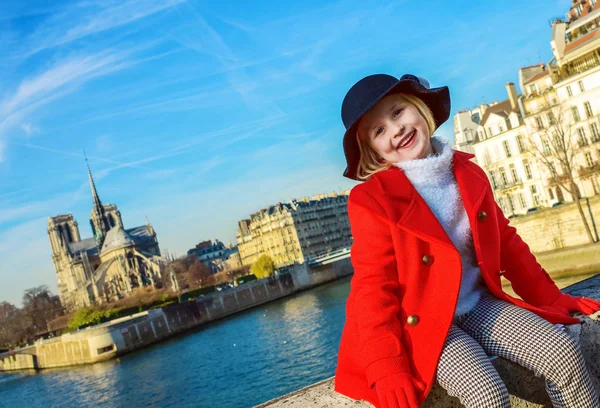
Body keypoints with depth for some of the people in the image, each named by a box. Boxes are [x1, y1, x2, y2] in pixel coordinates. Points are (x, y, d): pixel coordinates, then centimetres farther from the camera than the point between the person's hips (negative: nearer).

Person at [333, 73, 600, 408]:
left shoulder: (468, 173, 5)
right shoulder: (371, 200, -12)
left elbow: (506, 241, 14)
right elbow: (373, 284, -14)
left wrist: (552, 299, 14)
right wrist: (387, 367, -22)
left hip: (479, 304, 5)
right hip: (421, 322, -5)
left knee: (564, 354, -12)